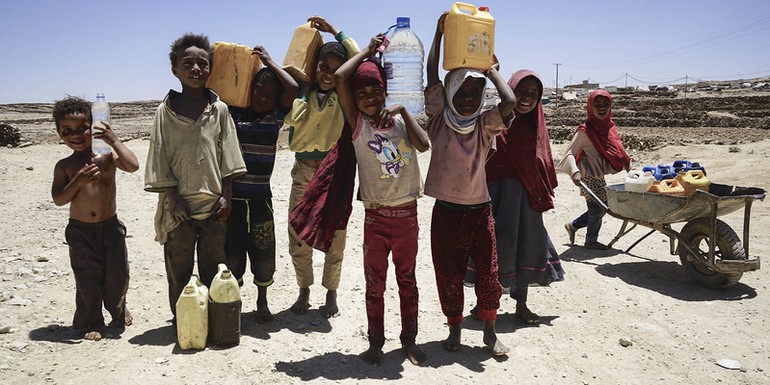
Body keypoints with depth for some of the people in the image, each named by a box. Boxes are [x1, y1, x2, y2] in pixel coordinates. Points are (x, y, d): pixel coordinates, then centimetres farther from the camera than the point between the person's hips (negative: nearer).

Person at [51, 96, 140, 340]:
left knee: (118, 274, 8)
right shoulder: (64, 166, -3)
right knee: (87, 279, 7)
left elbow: (133, 166, -20)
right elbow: (58, 199, -7)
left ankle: (118, 310, 36)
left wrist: (114, 140, -16)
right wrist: (78, 182, -22)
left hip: (110, 226, 1)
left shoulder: (107, 157, -3)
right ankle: (90, 323, 26)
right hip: (80, 231, 0)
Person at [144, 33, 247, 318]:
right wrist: (173, 200, -8)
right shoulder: (165, 112, -1)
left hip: (213, 206, 1)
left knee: (213, 272, 11)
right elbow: (160, 161, -2)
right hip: (180, 207, -1)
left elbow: (227, 159, 3)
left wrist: (226, 197, -3)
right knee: (178, 272, 9)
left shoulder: (219, 109, 2)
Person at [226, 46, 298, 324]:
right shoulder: (232, 112, 3)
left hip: (260, 198, 0)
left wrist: (268, 61, -4)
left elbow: (293, 88, -12)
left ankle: (262, 302, 28)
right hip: (231, 196, 0)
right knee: (232, 252, 10)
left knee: (263, 253, 8)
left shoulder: (275, 116, 1)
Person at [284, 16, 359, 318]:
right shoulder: (301, 93, 5)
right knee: (298, 238, 7)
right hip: (303, 171, 2)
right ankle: (304, 291, 27)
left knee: (334, 237, 5)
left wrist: (335, 32, -6)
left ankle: (331, 294, 23)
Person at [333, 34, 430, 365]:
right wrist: (368, 51, 0)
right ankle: (376, 342, 24)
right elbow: (339, 78, -12)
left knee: (407, 280, 14)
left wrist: (402, 111, -14)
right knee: (375, 283, 9)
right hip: (375, 216, -1)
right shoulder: (358, 124, -2)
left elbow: (423, 145, -14)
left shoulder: (402, 120, 4)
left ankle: (409, 339, 28)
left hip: (407, 214, 2)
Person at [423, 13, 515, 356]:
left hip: (480, 209, 1)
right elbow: (431, 77, -11)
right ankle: (454, 330, 28)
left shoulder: (485, 125, -1)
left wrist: (490, 69, -7)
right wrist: (439, 32, -11)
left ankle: (490, 332, 24)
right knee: (449, 275, 8)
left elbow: (510, 102, -19)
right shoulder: (439, 120, -3)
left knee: (488, 273, 5)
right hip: (446, 211, -1)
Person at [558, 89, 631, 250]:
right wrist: (574, 172, -38)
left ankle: (572, 226, 34)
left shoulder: (609, 125, 5)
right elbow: (569, 153, -24)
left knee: (601, 208, 17)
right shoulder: (585, 131, -19)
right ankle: (591, 241, 25)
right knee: (597, 209, 4)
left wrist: (627, 163, 10)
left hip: (600, 176, 8)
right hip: (589, 177, -8)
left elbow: (616, 149, 18)